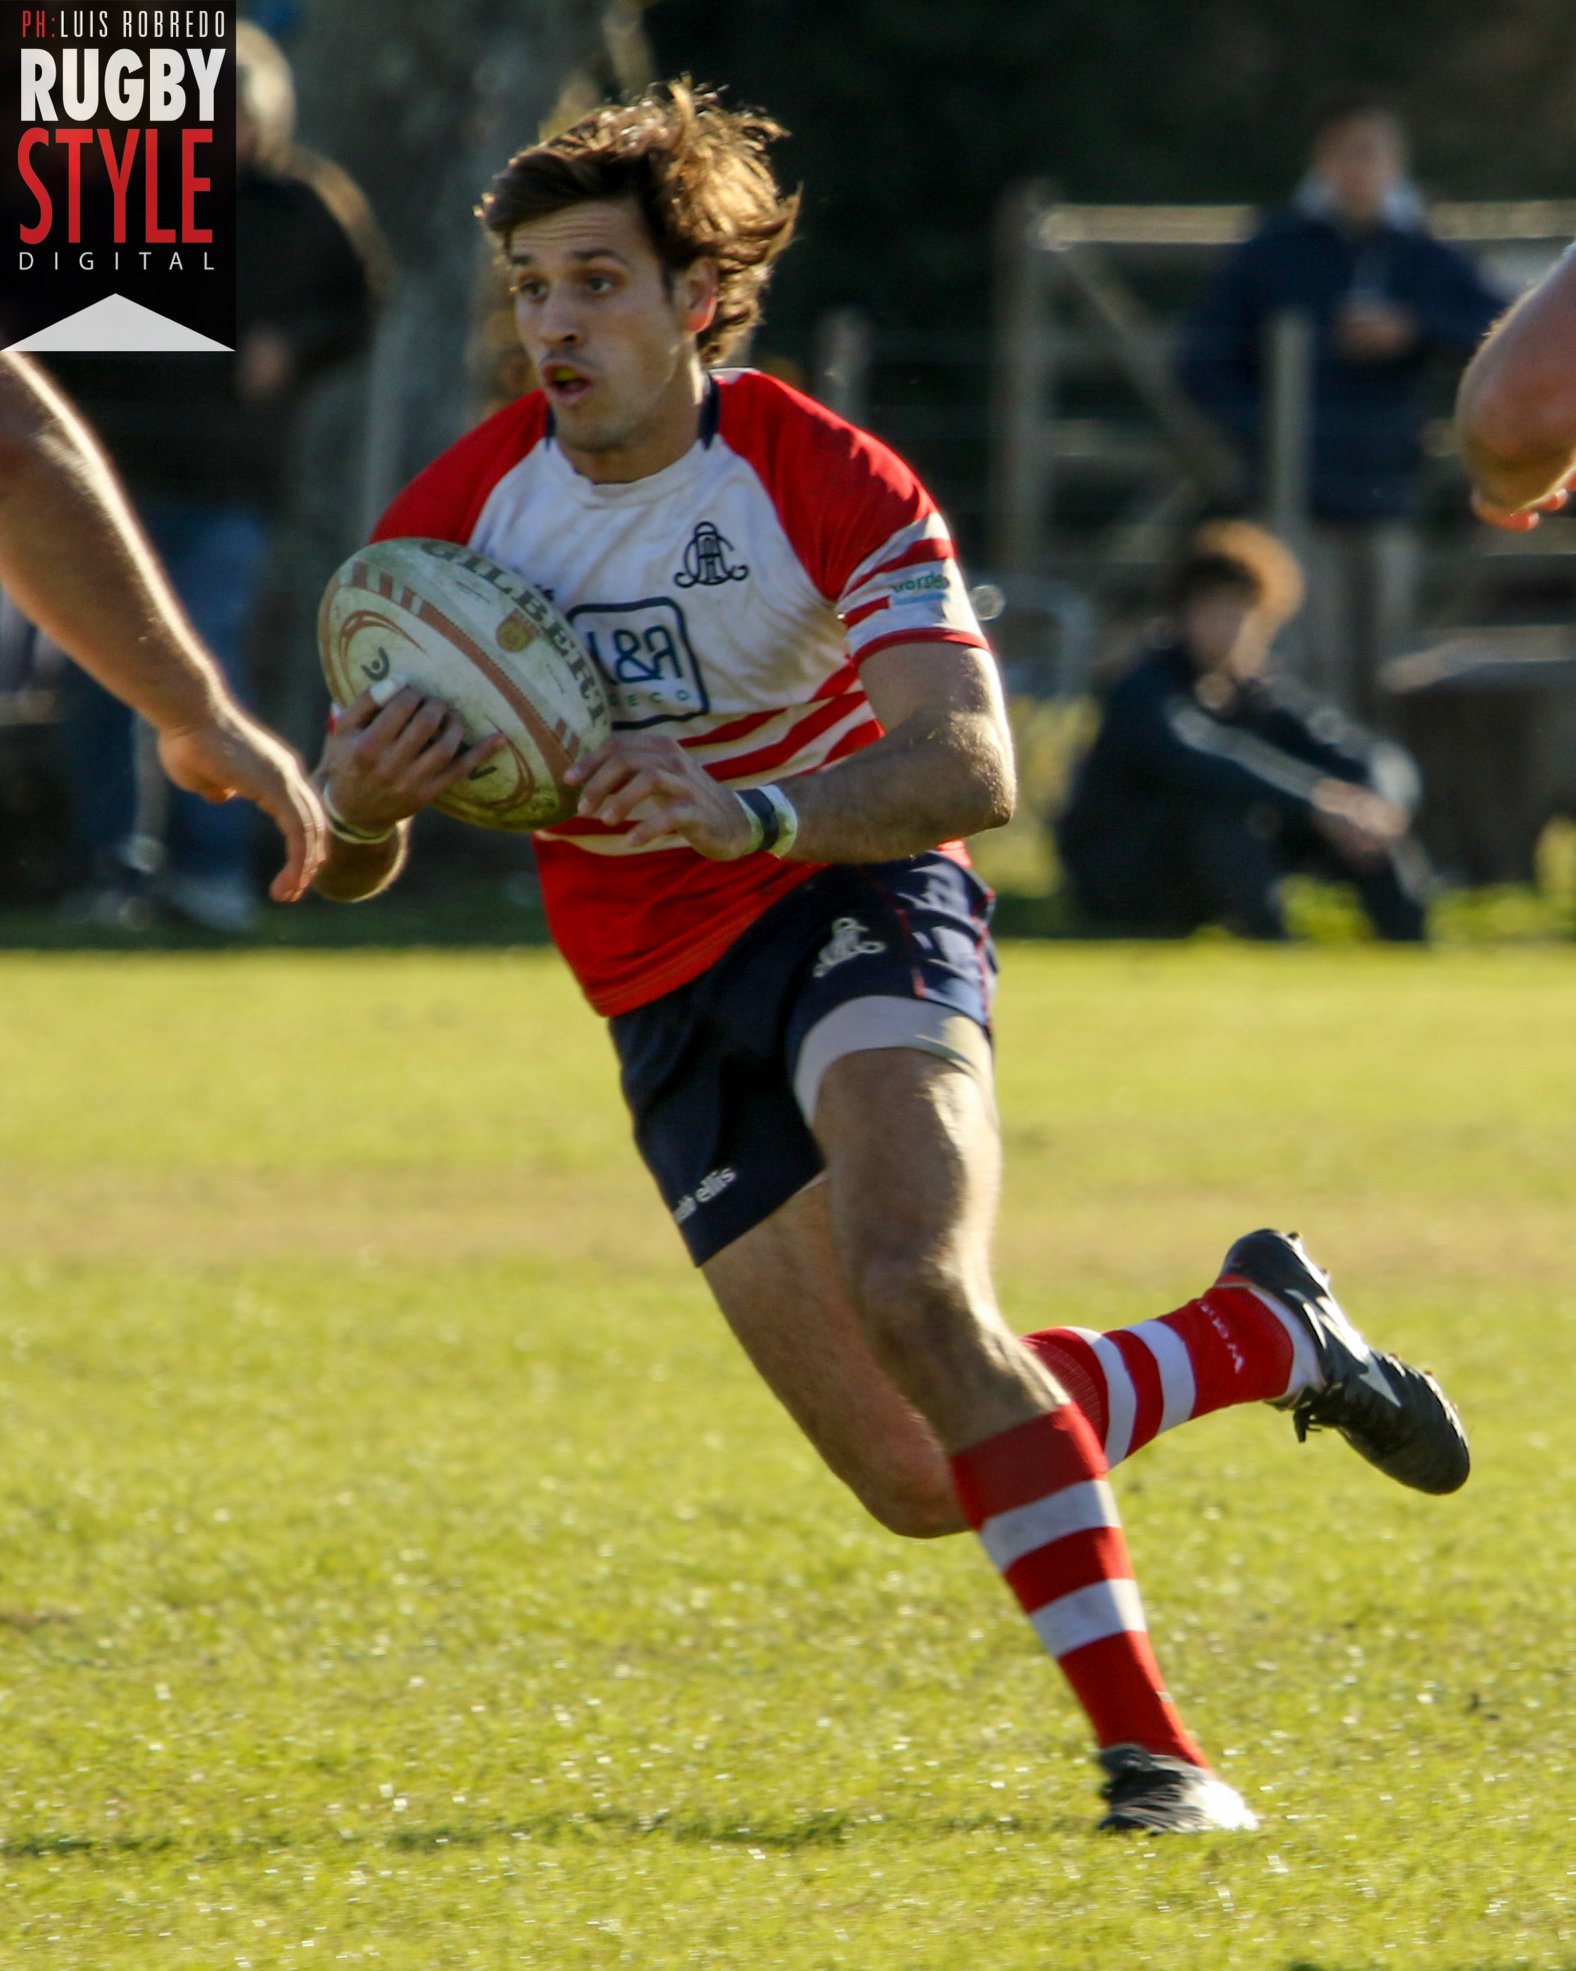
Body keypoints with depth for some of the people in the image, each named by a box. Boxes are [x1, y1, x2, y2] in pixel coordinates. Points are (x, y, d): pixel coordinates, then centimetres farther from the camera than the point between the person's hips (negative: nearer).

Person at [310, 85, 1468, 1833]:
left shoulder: (829, 487, -15)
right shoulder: (455, 520, -5)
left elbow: (969, 770, -25)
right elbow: (344, 866, -2)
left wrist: (755, 813, -43)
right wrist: (362, 810, -28)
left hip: (853, 906, -4)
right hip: (667, 1009, 4)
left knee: (912, 1291, -34)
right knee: (921, 1486, -1)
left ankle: (1149, 1751, -28)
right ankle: (1268, 1334, 26)